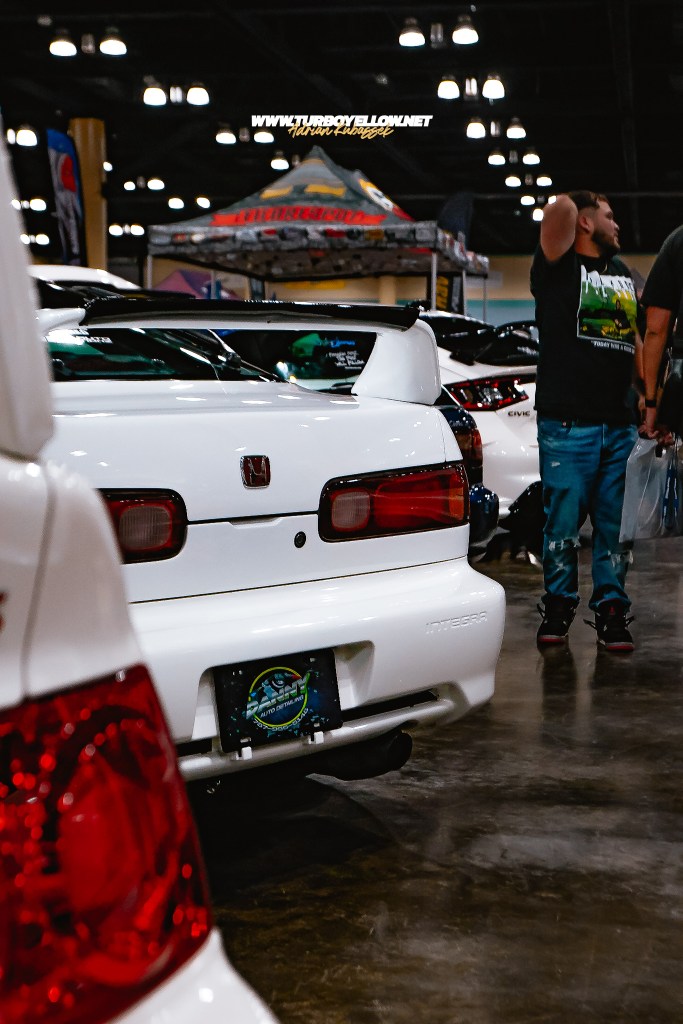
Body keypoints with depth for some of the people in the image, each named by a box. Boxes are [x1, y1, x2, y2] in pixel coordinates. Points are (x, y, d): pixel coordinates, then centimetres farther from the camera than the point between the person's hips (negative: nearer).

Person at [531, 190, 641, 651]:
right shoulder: (558, 267, 2)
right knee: (563, 522, -1)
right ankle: (559, 605, 12)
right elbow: (561, 208, -15)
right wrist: (567, 209, 10)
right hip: (568, 421, -5)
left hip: (621, 423, 5)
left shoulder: (624, 275, 22)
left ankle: (611, 609, 12)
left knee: (616, 526, 4)